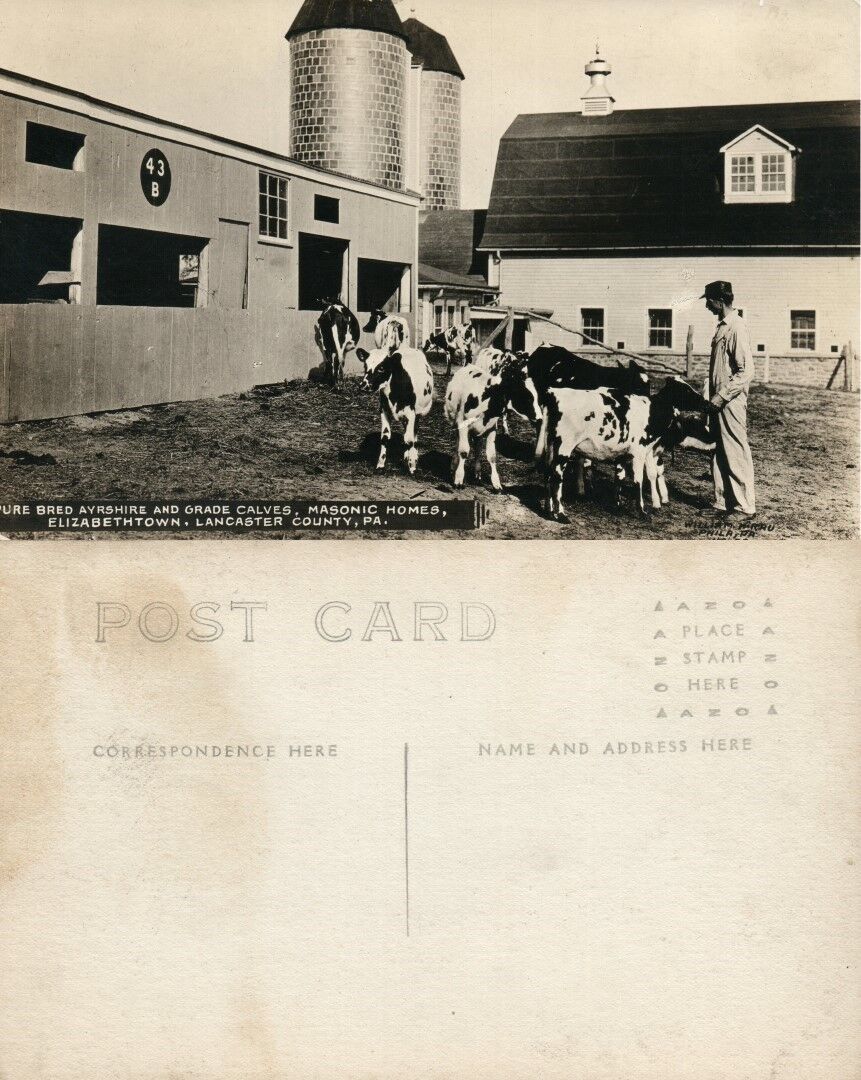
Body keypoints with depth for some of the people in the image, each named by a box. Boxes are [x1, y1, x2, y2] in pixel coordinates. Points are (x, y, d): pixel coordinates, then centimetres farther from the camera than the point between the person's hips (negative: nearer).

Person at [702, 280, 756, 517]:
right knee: (719, 453, 12)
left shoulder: (736, 328, -15)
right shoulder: (722, 326, 13)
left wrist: (722, 395, -20)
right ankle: (723, 501, 20)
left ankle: (745, 506, 1)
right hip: (719, 402, 9)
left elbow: (746, 371, -20)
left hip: (731, 402, -9)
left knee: (736, 453, -4)